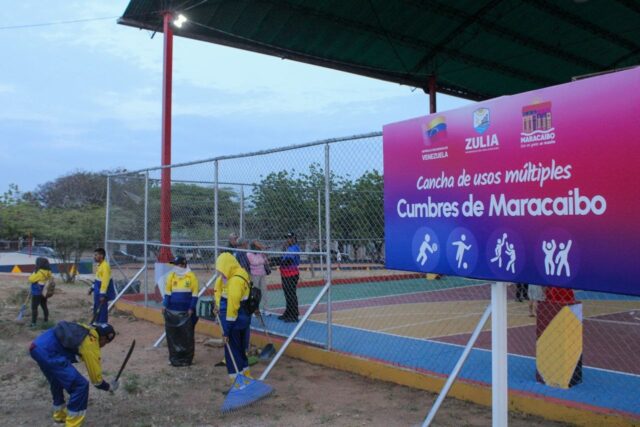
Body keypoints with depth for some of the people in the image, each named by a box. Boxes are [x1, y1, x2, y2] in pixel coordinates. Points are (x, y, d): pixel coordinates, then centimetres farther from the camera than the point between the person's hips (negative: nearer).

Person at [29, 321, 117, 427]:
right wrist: (109, 387, 21)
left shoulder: (87, 330, 15)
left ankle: (60, 415, 50)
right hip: (48, 352, -10)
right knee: (80, 385, -5)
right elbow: (96, 378, 5)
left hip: (37, 345, 10)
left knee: (57, 380, 32)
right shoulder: (91, 345, -4)